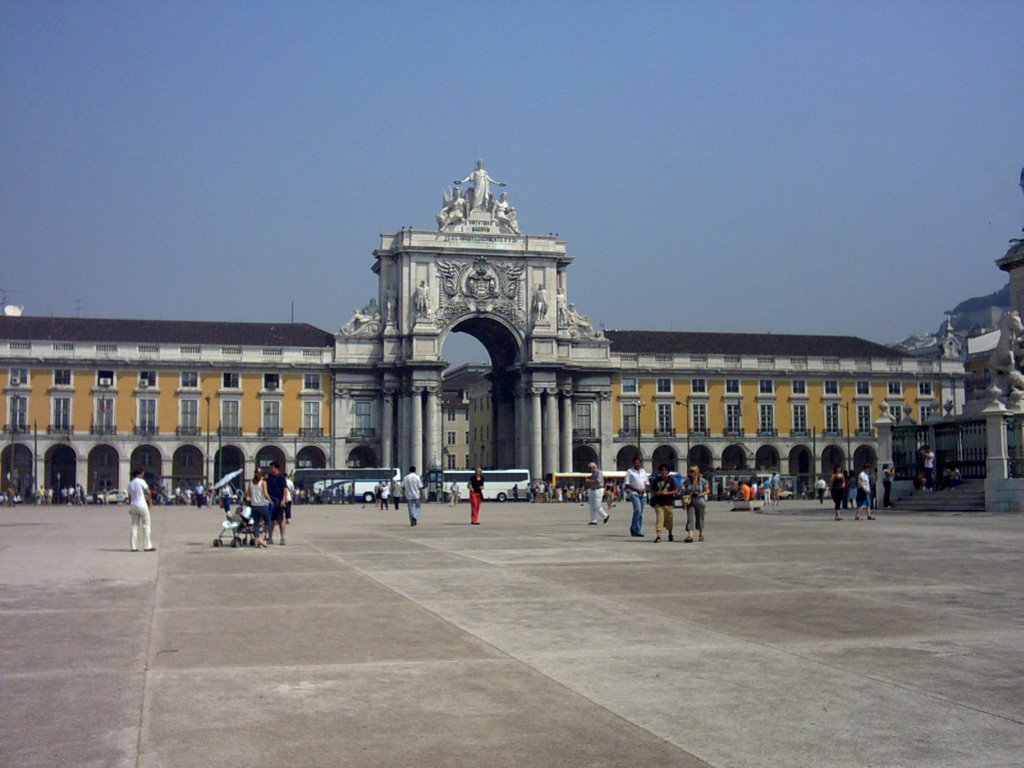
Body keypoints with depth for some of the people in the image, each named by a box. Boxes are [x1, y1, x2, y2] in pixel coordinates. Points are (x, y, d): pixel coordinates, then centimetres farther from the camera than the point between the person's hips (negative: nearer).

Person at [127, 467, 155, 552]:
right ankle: (147, 546, -1)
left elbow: (129, 497, 15)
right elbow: (148, 492, -14)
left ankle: (134, 547, 7)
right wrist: (150, 499, 5)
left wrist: (130, 508, 21)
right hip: (142, 505, -7)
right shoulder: (141, 481, -10)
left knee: (134, 526, 9)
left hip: (133, 505, 7)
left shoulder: (130, 484, 10)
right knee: (146, 525, 1)